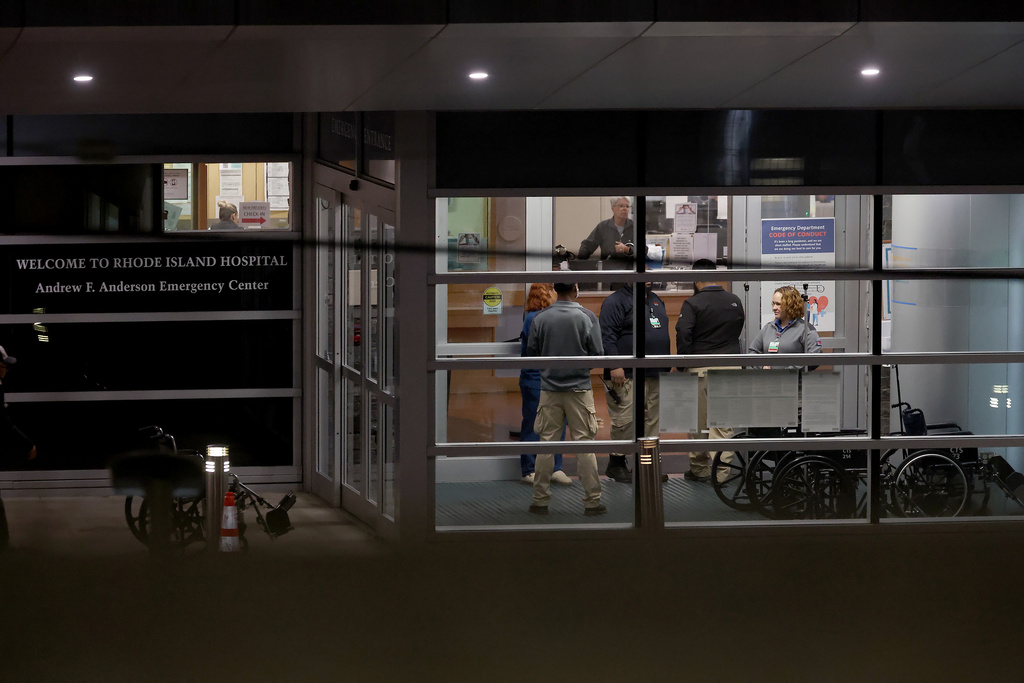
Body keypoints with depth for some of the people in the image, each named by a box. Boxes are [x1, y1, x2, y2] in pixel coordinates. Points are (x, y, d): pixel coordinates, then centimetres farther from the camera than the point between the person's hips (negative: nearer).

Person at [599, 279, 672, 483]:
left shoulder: (656, 301, 19)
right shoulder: (616, 302, -7)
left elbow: (663, 334, 28)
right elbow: (607, 336, -14)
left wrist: (667, 365, 24)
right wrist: (614, 366, -21)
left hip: (654, 374, 8)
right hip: (627, 375, -8)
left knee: (652, 420, 8)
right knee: (625, 420, -7)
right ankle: (616, 464, 4)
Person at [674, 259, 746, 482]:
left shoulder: (693, 304, -9)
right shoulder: (735, 301, 7)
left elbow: (683, 337, -12)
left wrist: (682, 367, -3)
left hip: (701, 367, -4)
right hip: (730, 366, 4)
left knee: (699, 421, 6)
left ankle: (699, 468, 14)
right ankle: (721, 470, 1)